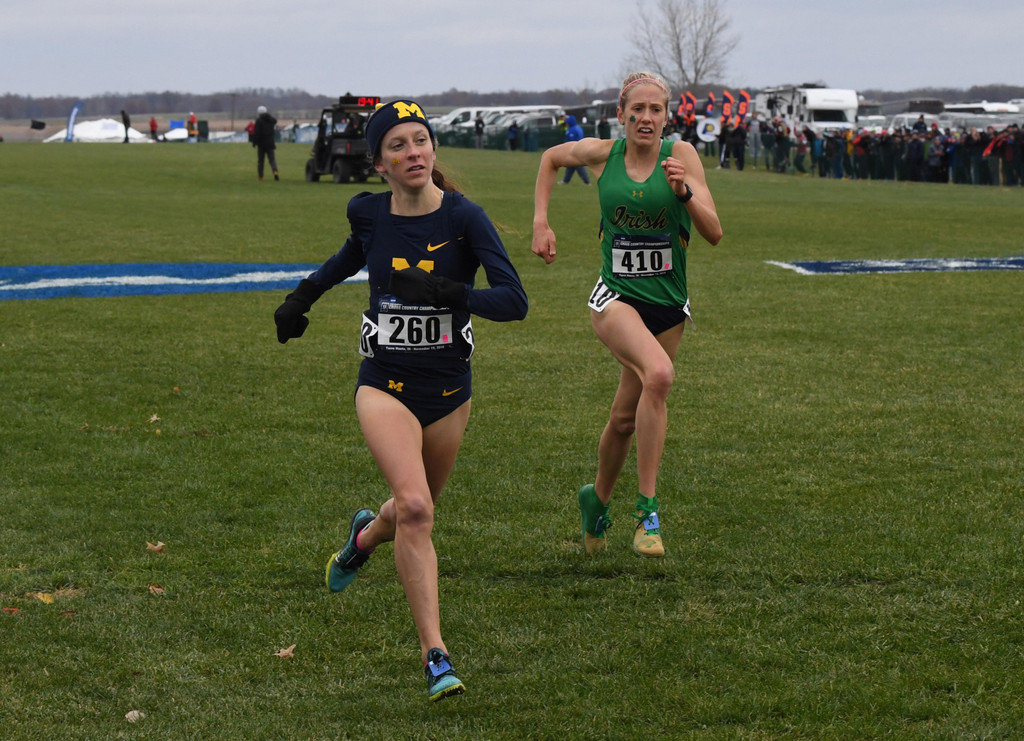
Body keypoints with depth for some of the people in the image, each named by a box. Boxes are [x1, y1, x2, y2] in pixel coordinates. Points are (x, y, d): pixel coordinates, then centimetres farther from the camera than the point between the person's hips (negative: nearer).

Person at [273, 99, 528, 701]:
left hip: (448, 389, 1)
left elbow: (515, 301, -20)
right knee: (415, 508, -21)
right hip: (385, 385, -1)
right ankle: (436, 656, -17)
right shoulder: (368, 214, -4)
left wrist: (444, 291, -32)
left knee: (418, 510, 18)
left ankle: (366, 535, 56)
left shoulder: (464, 217, -13)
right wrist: (303, 296, 25)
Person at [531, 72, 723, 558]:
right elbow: (551, 158, 17)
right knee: (658, 373, -31)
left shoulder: (681, 154, -7)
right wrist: (540, 222, 9)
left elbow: (714, 233, -11)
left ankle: (598, 500, 41)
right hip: (616, 297, -2)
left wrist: (684, 191, -27)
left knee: (626, 417, 11)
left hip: (667, 304, 2)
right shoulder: (601, 154, -4)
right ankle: (647, 509, -24)